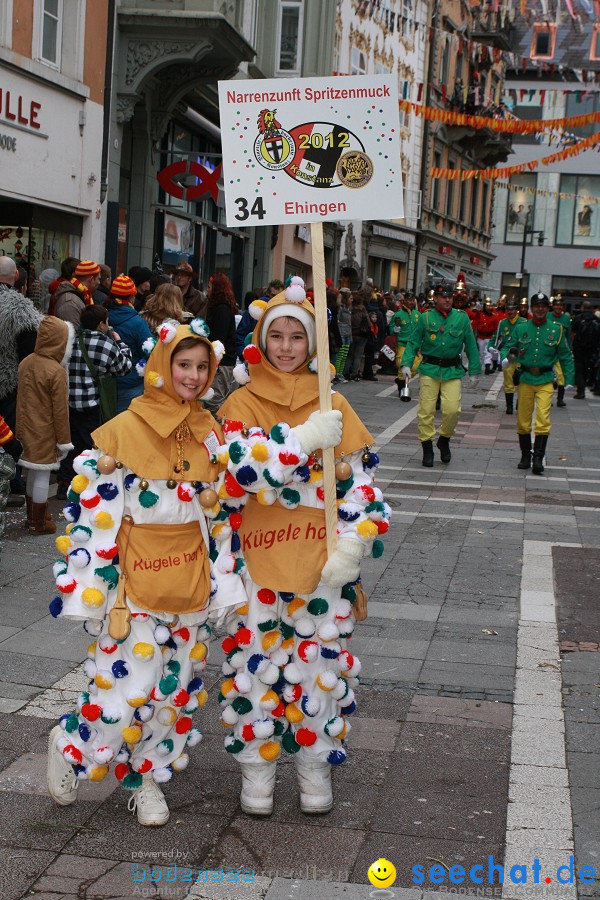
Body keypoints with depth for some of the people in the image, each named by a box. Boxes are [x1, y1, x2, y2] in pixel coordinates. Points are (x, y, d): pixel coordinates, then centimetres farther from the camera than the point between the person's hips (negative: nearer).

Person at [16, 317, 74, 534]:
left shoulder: (26, 363, 1)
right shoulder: (56, 371, -21)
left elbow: (21, 399, 10)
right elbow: (60, 410, -16)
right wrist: (64, 441, -8)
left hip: (28, 430, 7)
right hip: (46, 433, -7)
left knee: (33, 474, 18)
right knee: (42, 476, 3)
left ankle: (33, 516, 32)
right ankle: (39, 523, 12)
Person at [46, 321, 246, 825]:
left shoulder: (211, 433, 6)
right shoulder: (124, 430, -10)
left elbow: (224, 507, 14)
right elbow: (92, 510, -9)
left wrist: (224, 580, 11)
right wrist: (86, 588, -11)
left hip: (191, 584, 5)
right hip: (135, 582, -5)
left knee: (176, 688, 10)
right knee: (126, 688, -7)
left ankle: (147, 777, 29)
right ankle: (70, 747, 21)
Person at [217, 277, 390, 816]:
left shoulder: (333, 405, 5)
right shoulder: (241, 404, 0)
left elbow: (359, 480, 1)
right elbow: (242, 468, -17)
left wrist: (353, 545, -10)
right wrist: (304, 440, -23)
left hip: (323, 561, 1)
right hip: (258, 556, -1)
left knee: (322, 664, 7)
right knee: (256, 662, 5)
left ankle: (316, 766, 24)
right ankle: (257, 767, 22)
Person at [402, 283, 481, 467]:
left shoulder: (462, 318, 4)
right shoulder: (426, 317, 1)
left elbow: (471, 345, 9)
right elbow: (413, 342, 4)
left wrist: (474, 369, 7)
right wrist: (406, 364, -7)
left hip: (453, 371, 1)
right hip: (429, 370, 0)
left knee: (452, 409, -9)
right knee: (426, 410, -1)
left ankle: (444, 440, 17)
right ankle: (427, 448, 12)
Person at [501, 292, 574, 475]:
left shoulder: (556, 329, 2)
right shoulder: (520, 328, 3)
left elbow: (565, 356, 8)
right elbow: (508, 346, 5)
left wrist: (569, 380, 4)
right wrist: (506, 358, -18)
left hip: (545, 380, -1)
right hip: (525, 379, 1)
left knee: (543, 420, -12)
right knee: (523, 421, 6)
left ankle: (538, 458, -11)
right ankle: (525, 456, 20)